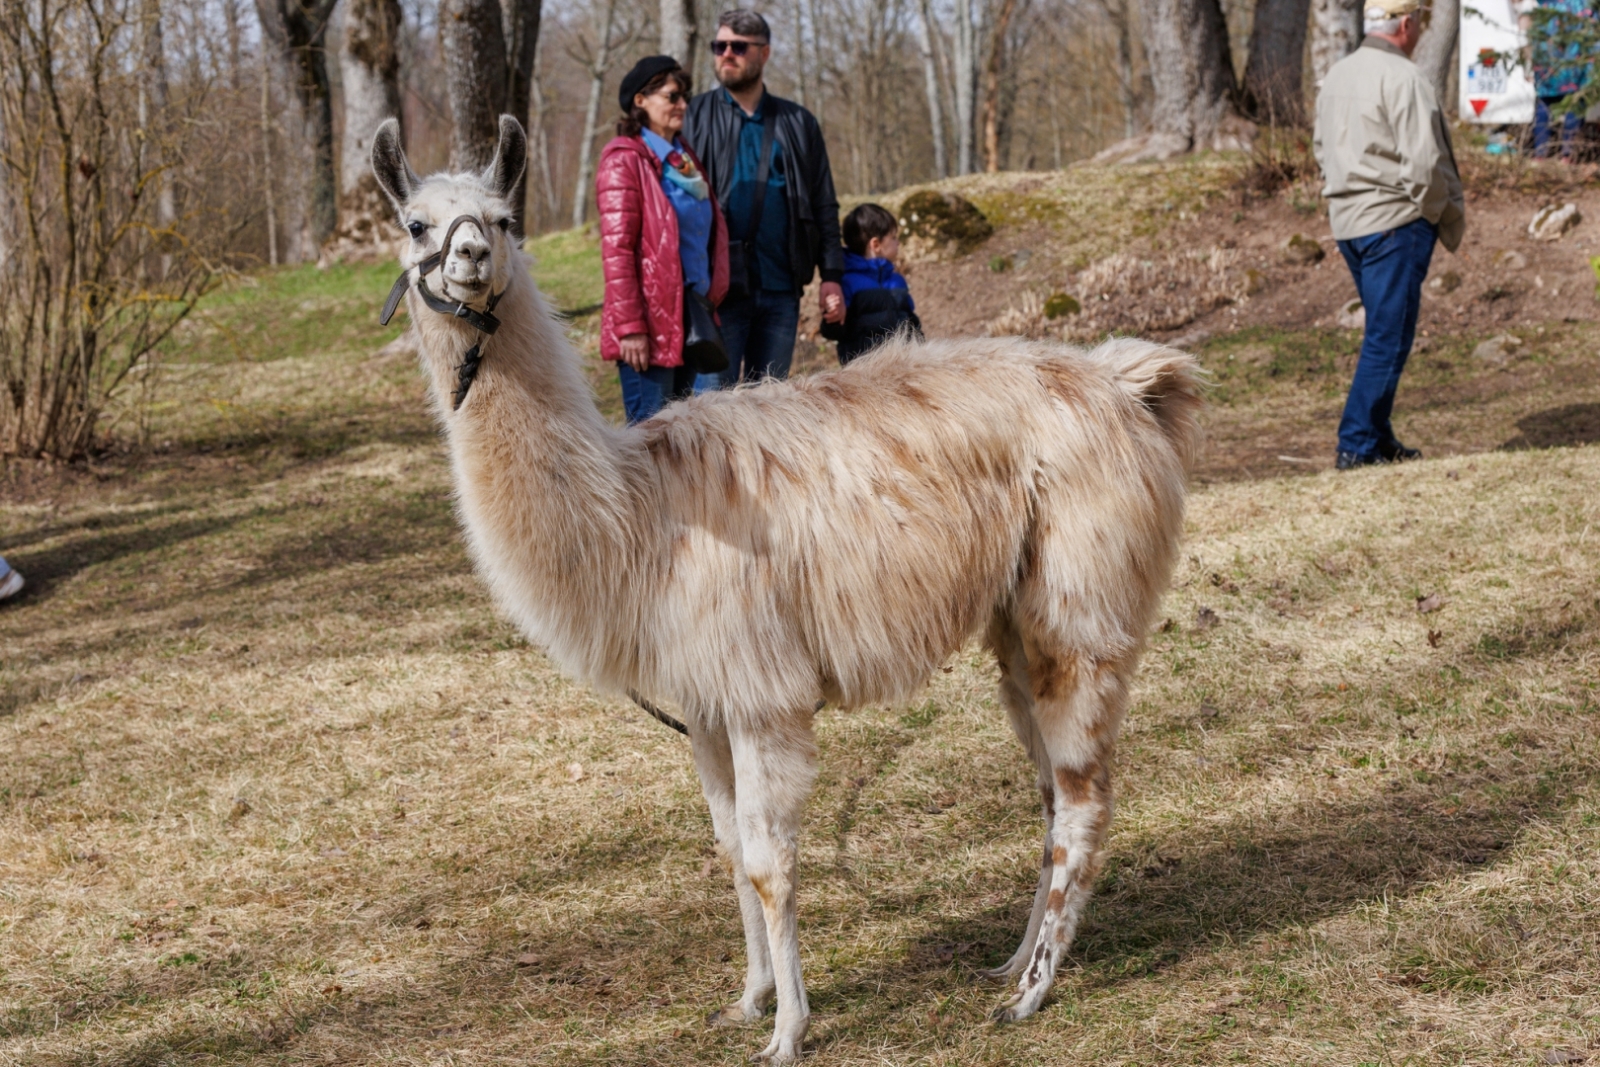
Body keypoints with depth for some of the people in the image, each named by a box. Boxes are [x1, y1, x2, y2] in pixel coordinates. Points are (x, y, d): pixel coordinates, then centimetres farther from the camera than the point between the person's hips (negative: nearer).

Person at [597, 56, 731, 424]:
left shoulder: (683, 157, 16)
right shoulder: (625, 159, -8)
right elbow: (616, 249, -14)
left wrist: (709, 307, 14)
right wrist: (629, 326, -19)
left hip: (689, 316, 8)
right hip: (652, 320, -8)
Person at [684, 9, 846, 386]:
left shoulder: (798, 124, 13)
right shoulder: (695, 117, 6)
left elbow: (824, 206, 14)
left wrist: (831, 276, 5)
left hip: (781, 289, 3)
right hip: (718, 287, -3)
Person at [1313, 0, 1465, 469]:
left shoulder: (1338, 74, 12)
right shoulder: (1403, 78, -14)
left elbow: (1321, 147, 20)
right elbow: (1425, 164, -17)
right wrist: (1453, 218, -5)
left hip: (1346, 220, 9)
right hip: (1395, 220, -9)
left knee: (1384, 335, 17)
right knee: (1388, 339, -4)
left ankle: (1378, 439, 18)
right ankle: (1357, 445, -4)